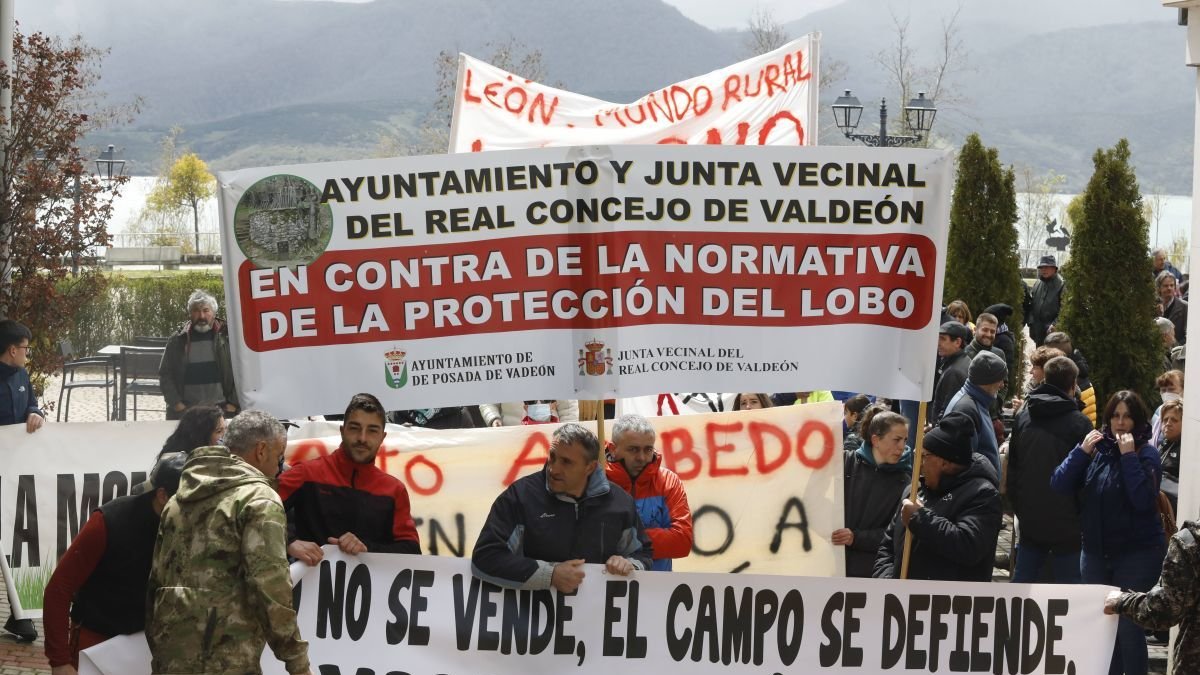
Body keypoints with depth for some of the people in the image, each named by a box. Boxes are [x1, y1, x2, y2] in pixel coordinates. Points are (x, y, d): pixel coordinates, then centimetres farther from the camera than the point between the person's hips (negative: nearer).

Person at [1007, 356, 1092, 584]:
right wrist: (1083, 513, 3)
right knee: (1067, 583, 1)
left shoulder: (1022, 417, 6)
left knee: (1021, 581, 11)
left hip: (1029, 520, 5)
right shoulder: (1079, 423, -10)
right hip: (1066, 523, -5)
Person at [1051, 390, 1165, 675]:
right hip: (1096, 552, 5)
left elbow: (1143, 499, -22)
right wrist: (1082, 450, -11)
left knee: (1128, 627, -6)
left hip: (1137, 554, -5)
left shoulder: (1146, 453, -7)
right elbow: (1059, 485, -1)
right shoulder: (1097, 448, 5)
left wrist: (1129, 456, -22)